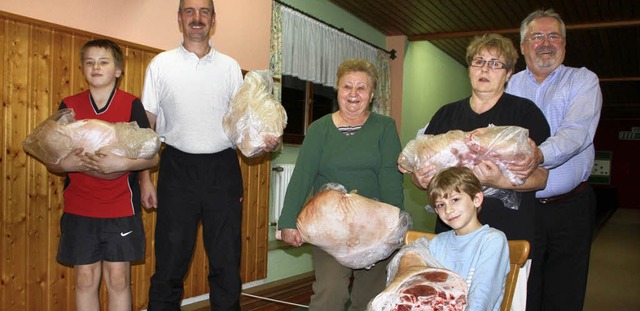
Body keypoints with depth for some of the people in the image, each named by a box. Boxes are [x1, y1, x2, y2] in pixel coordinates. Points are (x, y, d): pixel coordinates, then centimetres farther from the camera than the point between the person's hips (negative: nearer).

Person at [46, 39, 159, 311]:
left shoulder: (132, 105, -3)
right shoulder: (69, 106, 3)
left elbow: (153, 156, -4)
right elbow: (50, 162, 6)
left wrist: (122, 163, -20)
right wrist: (68, 163, -15)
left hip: (121, 208, -2)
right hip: (79, 209, 2)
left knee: (118, 279, 4)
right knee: (85, 280, 8)